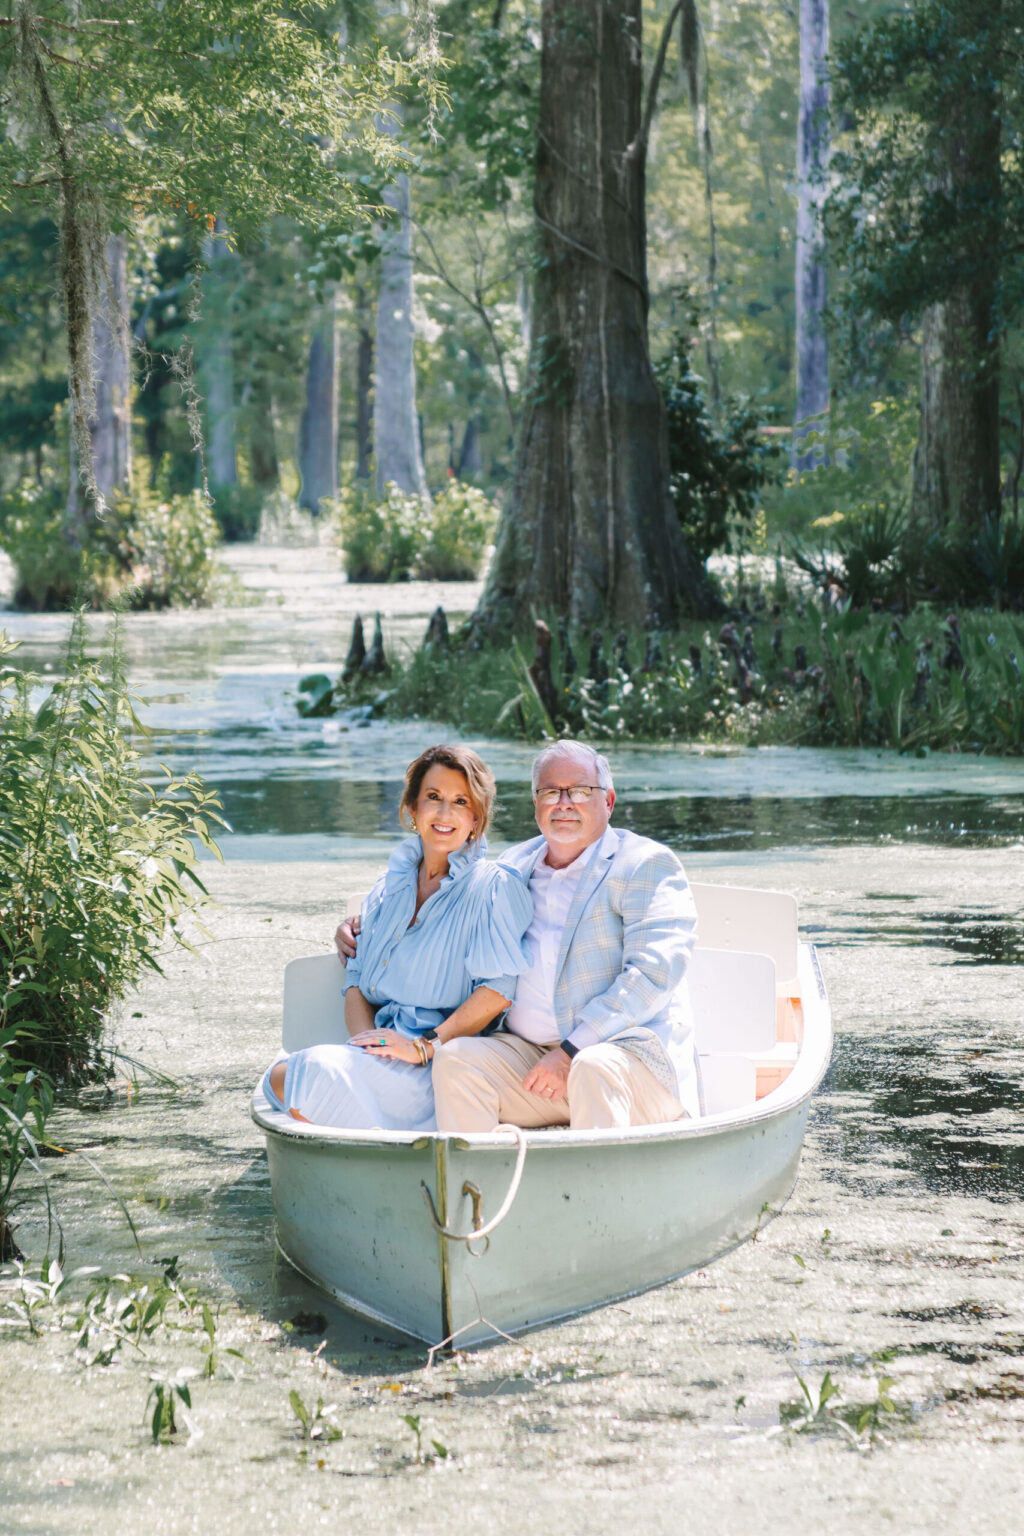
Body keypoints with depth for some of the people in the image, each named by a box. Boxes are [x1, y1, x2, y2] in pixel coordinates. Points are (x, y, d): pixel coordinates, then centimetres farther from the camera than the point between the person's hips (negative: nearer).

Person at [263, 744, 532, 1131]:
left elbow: (498, 989, -13)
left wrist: (424, 1045, -17)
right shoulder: (389, 887, 18)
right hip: (382, 1053, 7)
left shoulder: (493, 886, -3)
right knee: (280, 1078, -21)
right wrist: (366, 1040, -6)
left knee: (318, 1072, -29)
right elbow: (357, 980, 15)